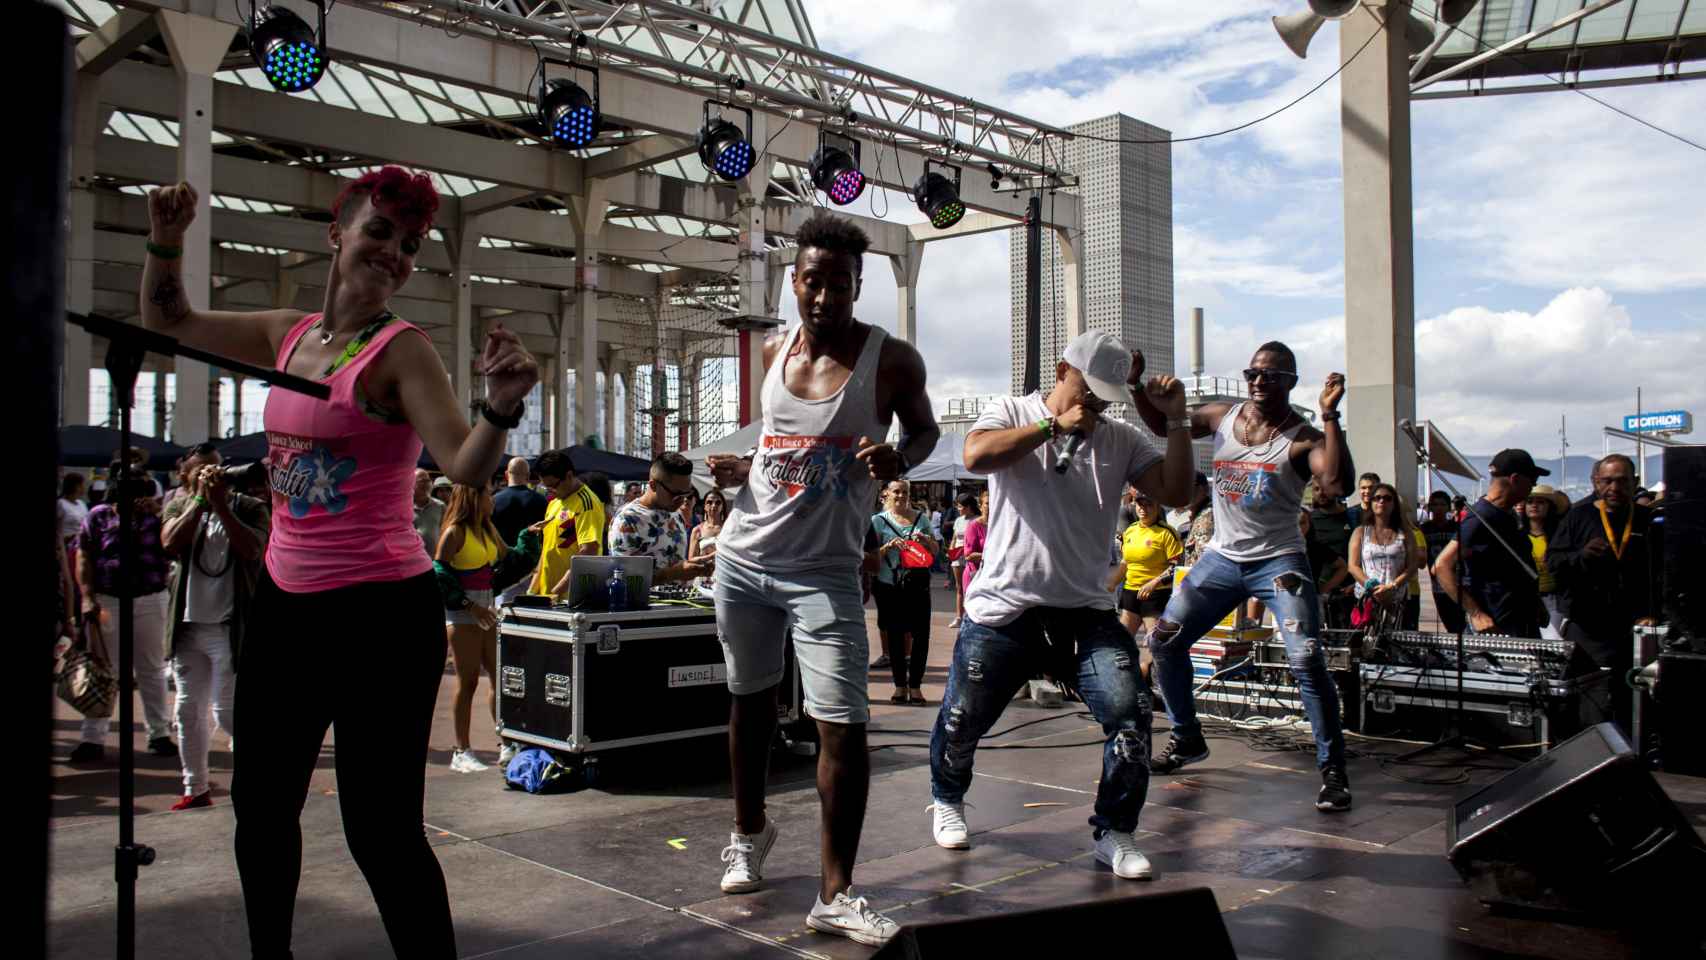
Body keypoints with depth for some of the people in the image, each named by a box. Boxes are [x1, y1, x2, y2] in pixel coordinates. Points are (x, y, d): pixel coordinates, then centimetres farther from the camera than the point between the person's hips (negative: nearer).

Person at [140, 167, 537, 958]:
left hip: (380, 612, -7)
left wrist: (501, 406, -43)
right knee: (260, 802, 21)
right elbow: (166, 321, 23)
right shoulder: (288, 333, 8)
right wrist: (165, 240, 6)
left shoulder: (402, 350, -11)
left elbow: (466, 466, -24)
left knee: (380, 828, -6)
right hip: (285, 601, 7)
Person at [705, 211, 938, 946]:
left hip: (825, 571, -4)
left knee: (843, 726, -11)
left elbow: (925, 428, 6)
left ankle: (836, 896, 0)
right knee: (750, 695, 18)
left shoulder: (891, 359, -9)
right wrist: (740, 469, 0)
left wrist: (898, 459, -16)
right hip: (744, 555, 5)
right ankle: (750, 831, 39)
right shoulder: (776, 352, 4)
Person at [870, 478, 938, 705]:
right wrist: (888, 546, -16)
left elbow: (935, 552, 14)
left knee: (921, 633, -3)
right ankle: (900, 685, 15)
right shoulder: (878, 520, 4)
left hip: (917, 584, 1)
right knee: (894, 635, 5)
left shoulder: (921, 518, 9)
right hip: (889, 586, -1)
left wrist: (925, 540, -6)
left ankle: (915, 685, 7)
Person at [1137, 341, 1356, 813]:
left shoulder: (1302, 438, -11)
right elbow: (1163, 424, 14)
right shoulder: (1222, 416, 4)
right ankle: (1187, 739, 24)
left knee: (1307, 660, -18)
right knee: (1164, 641, 5)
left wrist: (1330, 416, -33)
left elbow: (1337, 485, -28)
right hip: (1222, 558, 5)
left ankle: (1333, 770, -4)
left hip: (1278, 561, -5)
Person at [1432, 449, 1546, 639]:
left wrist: (1535, 605, 19)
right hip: (1497, 628, -9)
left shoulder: (1505, 516, 12)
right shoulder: (1481, 518, -17)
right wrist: (1476, 614, -26)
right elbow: (1442, 566, -25)